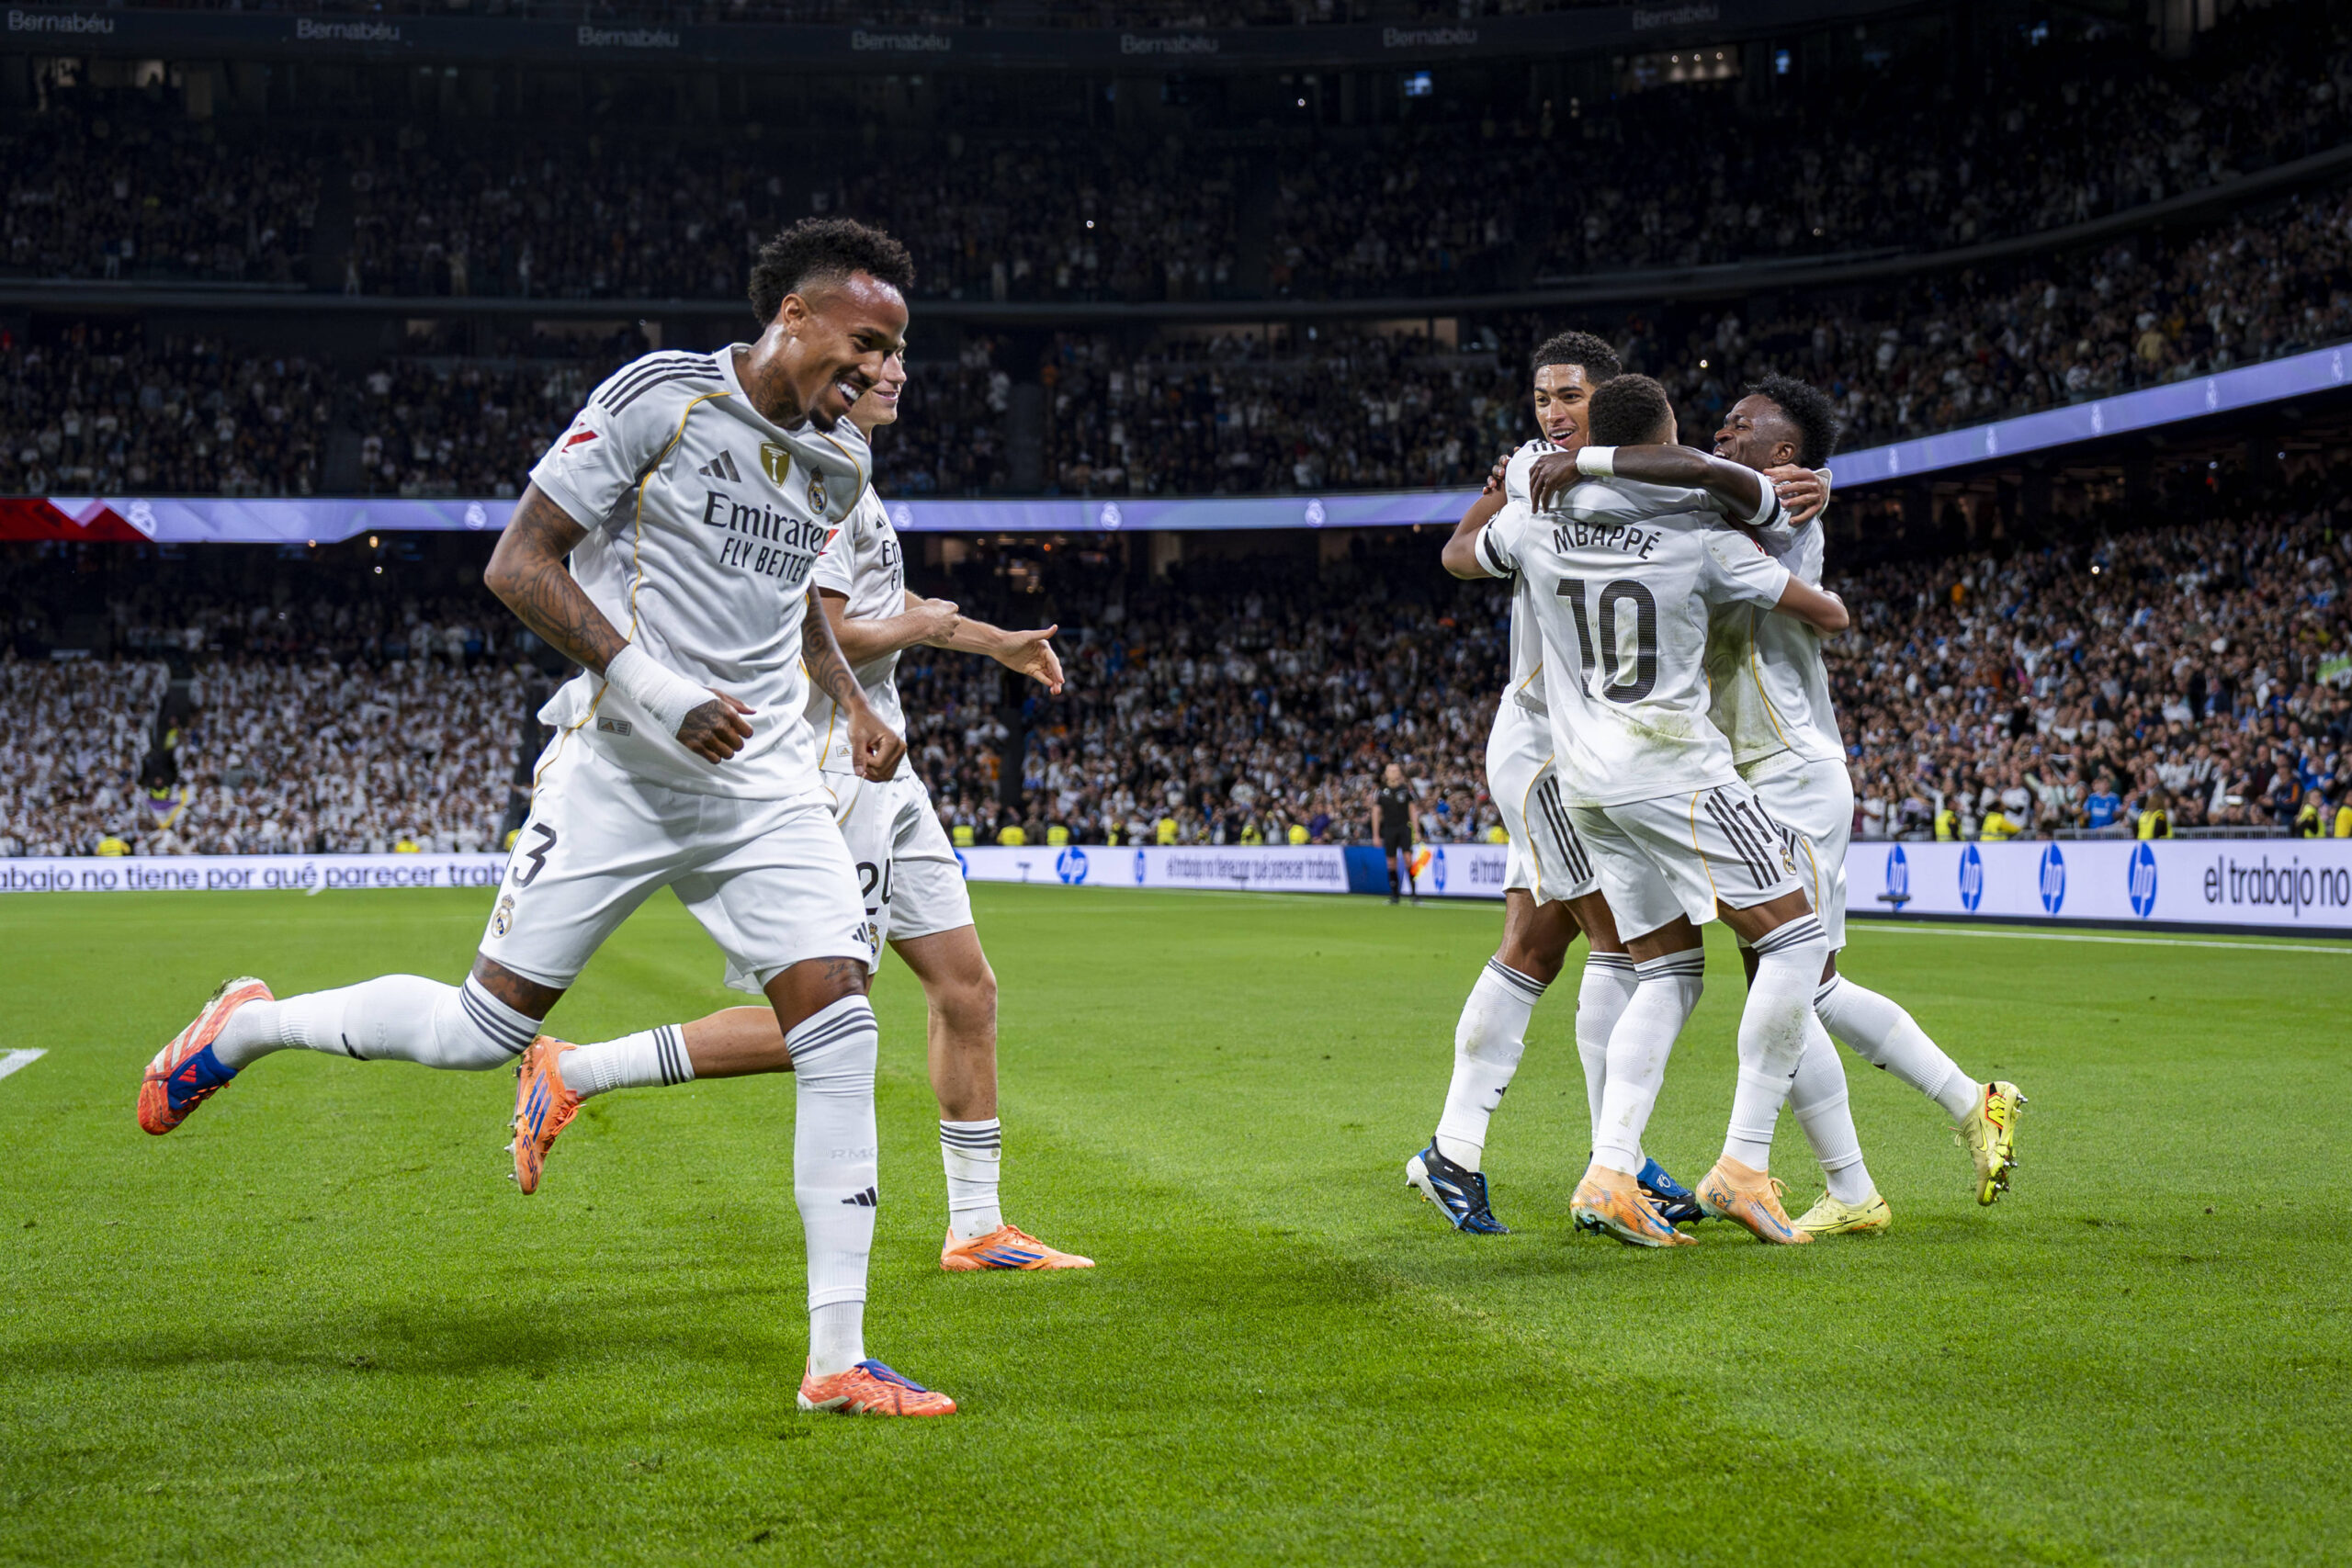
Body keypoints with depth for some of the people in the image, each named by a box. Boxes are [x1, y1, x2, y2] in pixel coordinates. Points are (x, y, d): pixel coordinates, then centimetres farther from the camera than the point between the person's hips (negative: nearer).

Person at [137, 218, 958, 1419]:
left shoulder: (838, 462, 11)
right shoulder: (661, 397, -10)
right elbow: (518, 564, -12)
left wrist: (852, 701, 17)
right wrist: (649, 688, -21)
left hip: (767, 786, 5)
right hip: (620, 776, -5)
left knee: (836, 1027, -11)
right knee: (481, 1030, -3)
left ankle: (837, 1361, -5)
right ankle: (251, 1026, 27)